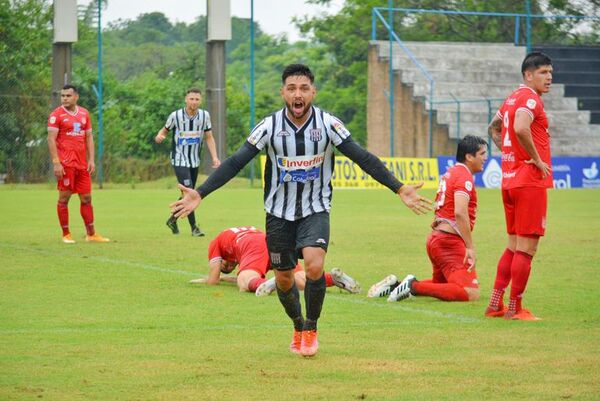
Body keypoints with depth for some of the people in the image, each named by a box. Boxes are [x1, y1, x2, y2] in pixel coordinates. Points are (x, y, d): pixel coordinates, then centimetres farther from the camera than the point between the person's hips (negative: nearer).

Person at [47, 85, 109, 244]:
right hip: (65, 163, -6)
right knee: (64, 197, -2)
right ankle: (66, 234, 4)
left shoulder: (84, 114, 13)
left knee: (86, 198, 7)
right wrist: (56, 163, -16)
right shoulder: (56, 115, -4)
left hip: (82, 163, 6)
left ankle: (91, 234, 11)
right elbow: (51, 139, -9)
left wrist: (91, 160, 6)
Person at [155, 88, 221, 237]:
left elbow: (209, 137, 4)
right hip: (179, 161, -5)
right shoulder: (176, 116, -12)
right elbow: (165, 130, 2)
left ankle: (173, 219, 33)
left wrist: (214, 157, -6)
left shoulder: (204, 115, -3)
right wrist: (159, 136, -22)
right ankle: (194, 227, -8)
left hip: (195, 161, 5)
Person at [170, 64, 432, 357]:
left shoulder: (328, 124, -12)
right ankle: (298, 328, 37)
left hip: (316, 211, -1)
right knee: (284, 278, 8)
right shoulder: (270, 126, -11)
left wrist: (399, 189, -17)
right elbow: (235, 163, -11)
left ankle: (311, 330, -2)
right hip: (279, 212, 1)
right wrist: (199, 194, -18)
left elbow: (363, 158, -10)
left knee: (314, 265, -24)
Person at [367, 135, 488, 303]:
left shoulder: (451, 172, 18)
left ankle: (396, 285, 12)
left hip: (436, 238, 10)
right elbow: (460, 213, -25)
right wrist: (470, 247, -25)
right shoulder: (464, 176, -12)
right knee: (471, 293, -17)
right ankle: (414, 286, -21)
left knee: (440, 285, 27)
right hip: (450, 241, -10)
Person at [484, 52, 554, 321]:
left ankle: (495, 304, 15)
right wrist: (537, 160, -20)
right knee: (527, 247, -4)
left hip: (510, 179, 10)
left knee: (514, 245, 16)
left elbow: (494, 128, 31)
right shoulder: (530, 98, -13)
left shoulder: (512, 98, 16)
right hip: (531, 181, -10)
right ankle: (515, 309, -1)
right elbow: (521, 128, -31)